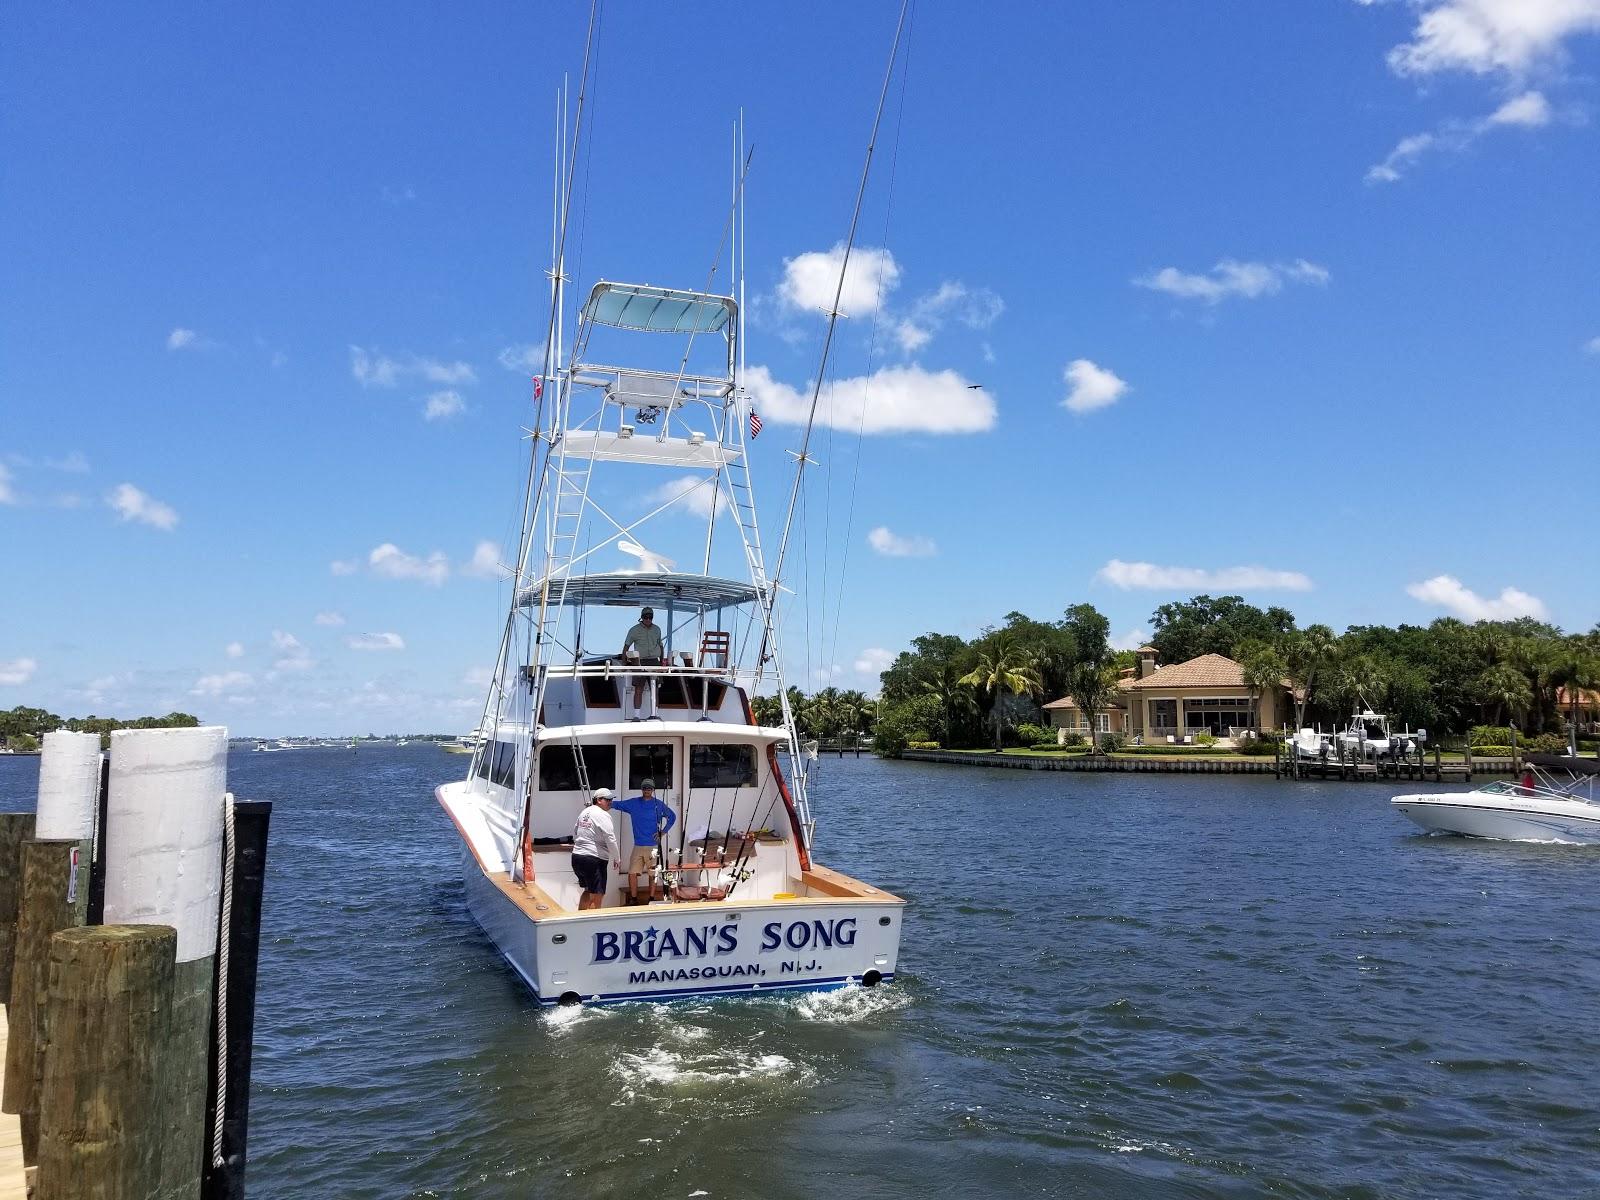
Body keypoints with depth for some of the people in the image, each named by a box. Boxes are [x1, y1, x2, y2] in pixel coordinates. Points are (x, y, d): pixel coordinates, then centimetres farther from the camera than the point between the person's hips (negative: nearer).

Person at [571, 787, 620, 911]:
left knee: (588, 890, 24)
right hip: (594, 859, -9)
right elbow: (610, 840, -15)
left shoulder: (584, 812, 14)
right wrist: (617, 859, -5)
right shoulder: (603, 815, -11)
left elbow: (575, 832, 26)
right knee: (597, 896, -3)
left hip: (576, 856, 9)